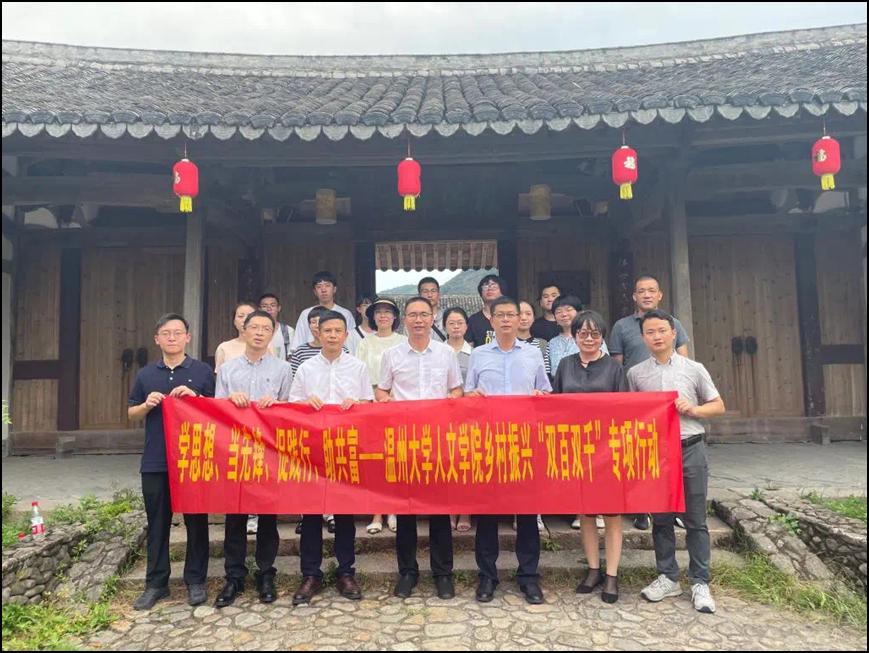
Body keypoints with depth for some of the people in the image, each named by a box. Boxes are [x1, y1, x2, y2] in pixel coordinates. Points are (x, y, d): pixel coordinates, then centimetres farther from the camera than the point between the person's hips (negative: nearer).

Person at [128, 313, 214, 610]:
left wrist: (195, 397, -13)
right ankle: (156, 583, 23)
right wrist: (147, 405, -6)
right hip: (155, 462, 3)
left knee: (196, 521, 6)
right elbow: (132, 414, 15)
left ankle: (195, 581, 19)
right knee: (157, 524, 10)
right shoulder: (146, 374, 10)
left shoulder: (203, 371, 2)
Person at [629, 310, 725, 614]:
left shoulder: (694, 369, 0)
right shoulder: (636, 373, 3)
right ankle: (668, 577, 24)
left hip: (690, 450, -1)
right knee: (661, 518, 11)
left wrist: (693, 409, -11)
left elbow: (718, 405, 7)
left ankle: (700, 582, 18)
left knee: (695, 520, 6)